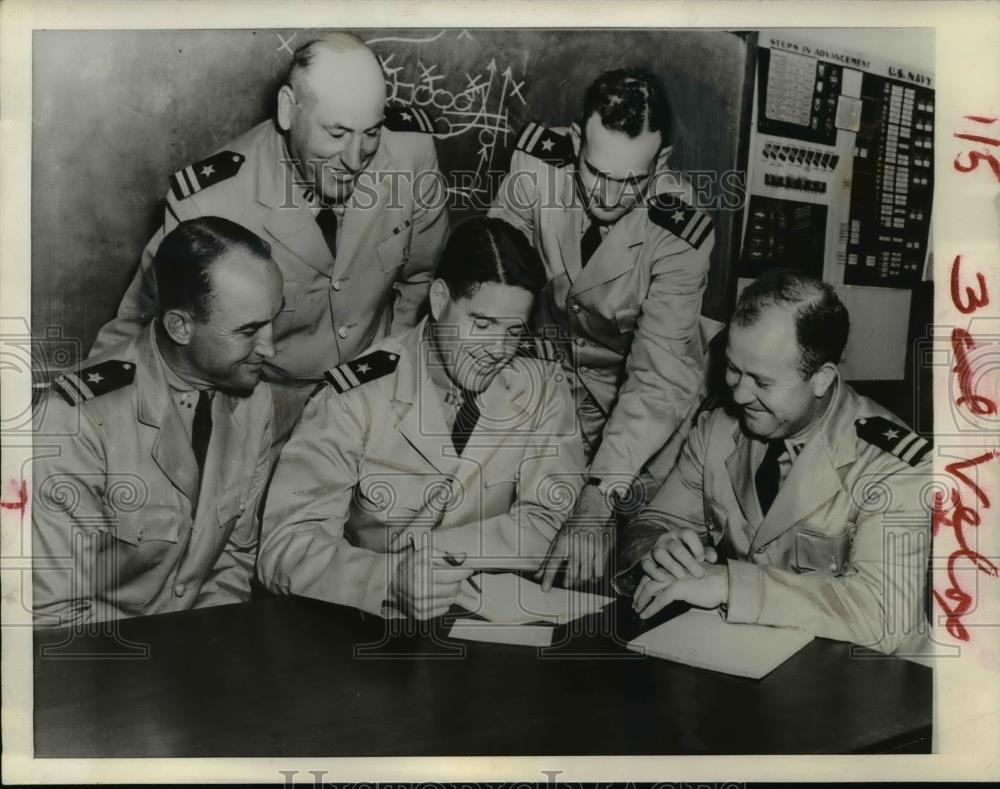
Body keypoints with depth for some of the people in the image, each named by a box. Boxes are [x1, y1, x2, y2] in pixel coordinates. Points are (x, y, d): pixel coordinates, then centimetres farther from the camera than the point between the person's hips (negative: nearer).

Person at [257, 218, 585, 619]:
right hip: (370, 628, -2)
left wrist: (421, 546, -17)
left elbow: (551, 519, -6)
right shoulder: (357, 397, -14)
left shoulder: (542, 382, -5)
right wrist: (390, 580, -34)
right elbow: (285, 548, -17)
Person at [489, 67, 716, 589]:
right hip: (550, 354, 2)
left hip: (634, 375, -1)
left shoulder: (682, 235, -30)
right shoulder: (538, 160, -24)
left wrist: (598, 500, -42)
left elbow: (659, 375, -34)